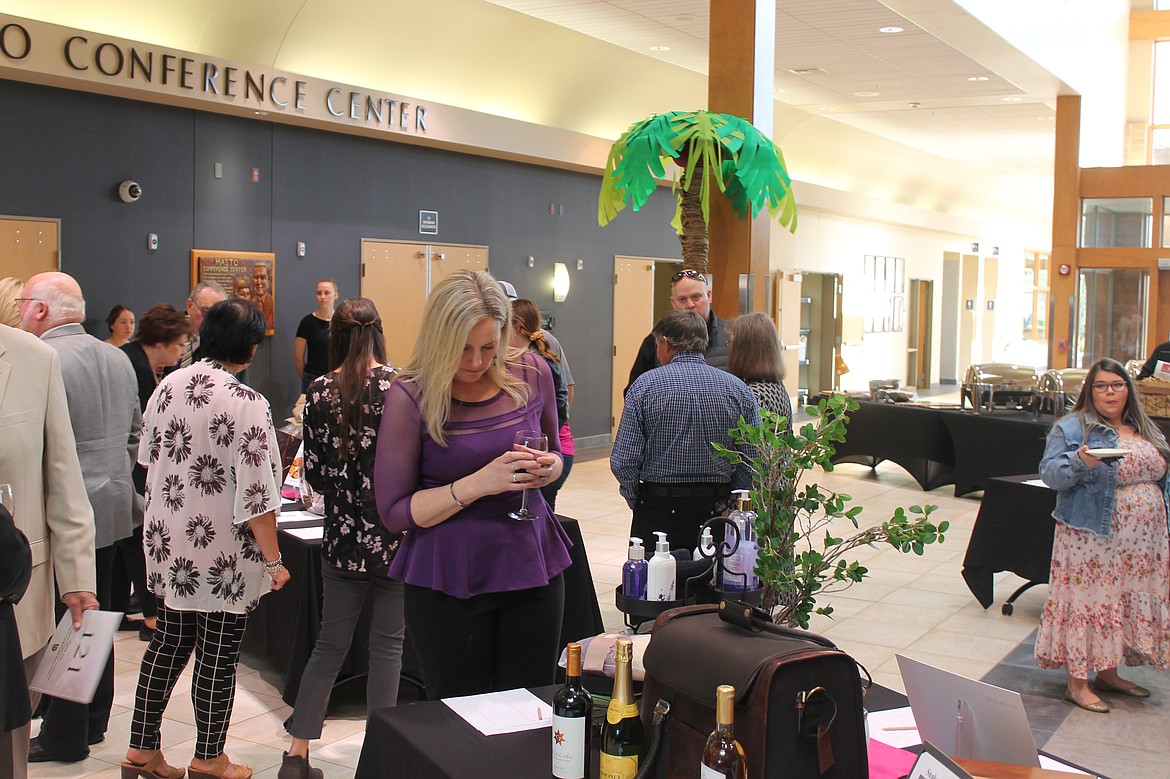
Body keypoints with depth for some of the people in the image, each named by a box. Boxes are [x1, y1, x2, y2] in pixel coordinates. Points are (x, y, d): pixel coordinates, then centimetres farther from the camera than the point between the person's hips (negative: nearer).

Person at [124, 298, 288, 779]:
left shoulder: (167, 386, 0)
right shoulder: (247, 404, -20)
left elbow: (147, 458, 12)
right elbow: (256, 497, -20)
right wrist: (273, 561, -10)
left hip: (167, 545, 6)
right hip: (223, 557, -6)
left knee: (169, 643, 19)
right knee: (218, 656, 8)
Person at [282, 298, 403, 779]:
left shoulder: (320, 392, -1)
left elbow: (315, 473, 2)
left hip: (343, 537, 3)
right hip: (395, 536, -3)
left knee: (331, 643, 14)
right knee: (387, 645, 8)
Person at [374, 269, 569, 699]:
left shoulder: (531, 374, 1)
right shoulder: (410, 397, -9)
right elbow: (394, 511, -9)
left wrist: (548, 467, -6)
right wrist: (479, 484, -20)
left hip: (533, 567, 3)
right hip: (448, 580, -3)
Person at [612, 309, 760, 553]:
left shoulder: (645, 384, -5)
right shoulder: (738, 389, 0)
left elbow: (623, 461, -9)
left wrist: (636, 501, 6)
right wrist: (730, 503, 10)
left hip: (658, 513, -2)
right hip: (716, 513, 2)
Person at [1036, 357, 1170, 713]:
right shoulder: (1071, 427, -5)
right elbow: (1050, 473, -12)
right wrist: (1080, 461, -31)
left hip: (1141, 543, 6)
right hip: (1091, 539, -6)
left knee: (1125, 603, 11)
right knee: (1087, 603, -3)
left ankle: (1108, 674, 26)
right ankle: (1077, 682, 5)